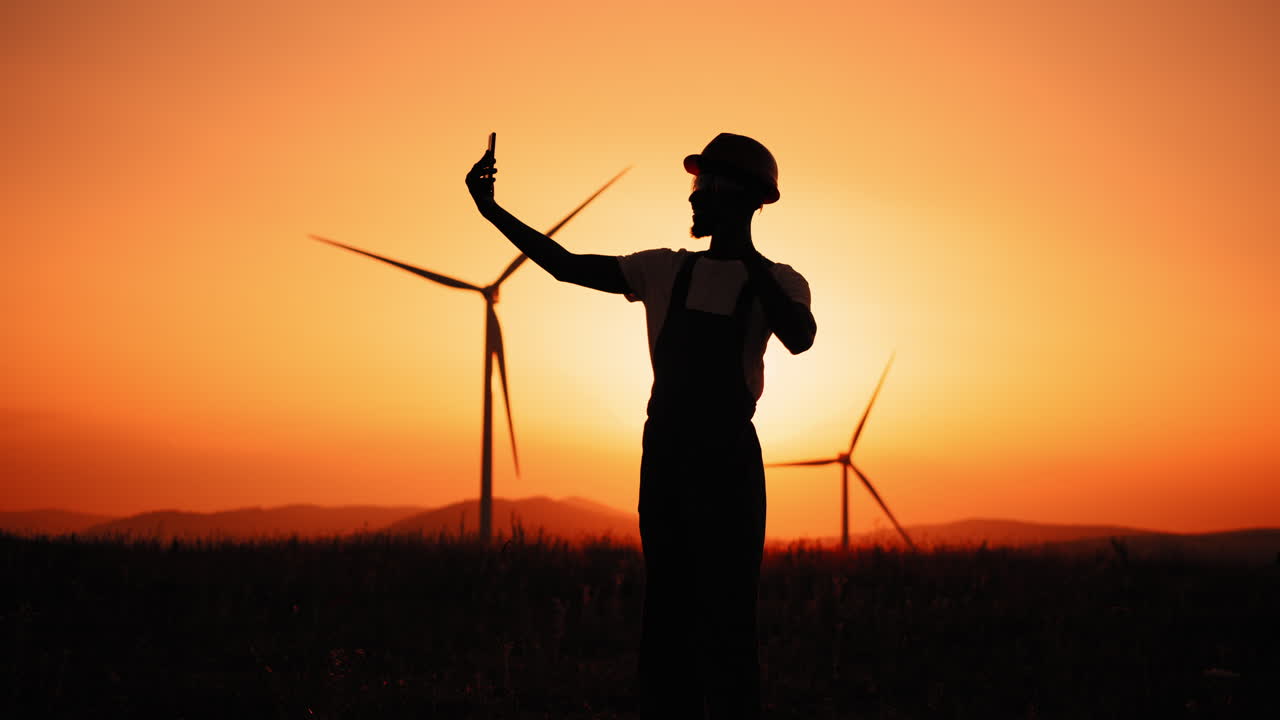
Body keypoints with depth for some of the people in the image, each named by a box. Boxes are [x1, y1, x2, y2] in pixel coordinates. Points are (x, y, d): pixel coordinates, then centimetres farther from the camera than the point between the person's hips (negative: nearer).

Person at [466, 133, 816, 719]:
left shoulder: (775, 282, 3)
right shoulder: (666, 270, 13)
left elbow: (799, 337, -19)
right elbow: (565, 265, 10)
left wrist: (744, 252, -17)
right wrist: (493, 213, 2)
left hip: (728, 457, -4)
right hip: (664, 452, 4)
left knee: (726, 615, -5)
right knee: (666, 611, 8)